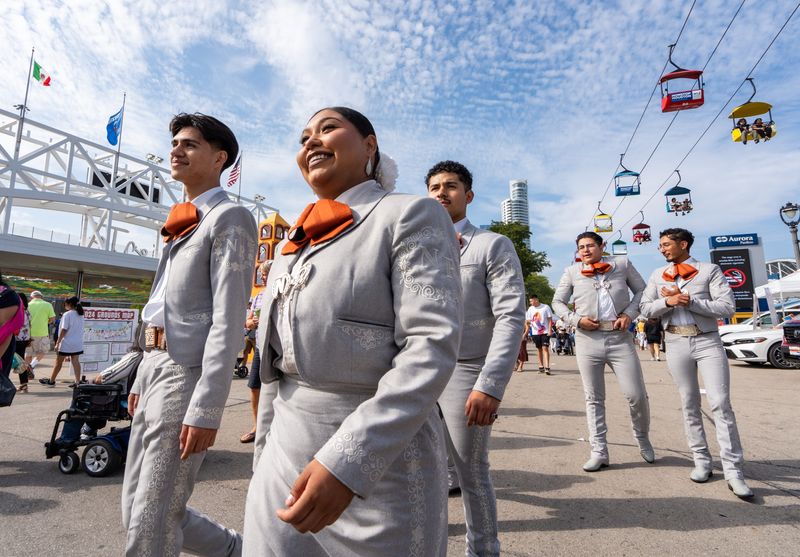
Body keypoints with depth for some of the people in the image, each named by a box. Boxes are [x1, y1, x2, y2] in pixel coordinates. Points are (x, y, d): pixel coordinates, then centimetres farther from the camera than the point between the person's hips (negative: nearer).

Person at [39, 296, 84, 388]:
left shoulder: (67, 314, -12)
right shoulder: (80, 315, 8)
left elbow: (64, 330, -15)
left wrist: (58, 342, -10)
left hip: (67, 343, -6)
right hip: (78, 343, 6)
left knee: (58, 362, 8)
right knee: (75, 361, 5)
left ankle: (51, 381, 21)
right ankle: (78, 381, 1)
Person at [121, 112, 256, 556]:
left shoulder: (229, 219, -9)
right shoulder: (181, 222, 19)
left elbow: (228, 320, -18)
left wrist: (206, 407, -22)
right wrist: (141, 380, 20)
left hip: (188, 373, -9)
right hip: (155, 368, 9)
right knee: (136, 510, 18)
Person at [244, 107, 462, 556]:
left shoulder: (411, 216, -9)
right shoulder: (292, 245, 13)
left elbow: (433, 345, -20)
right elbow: (276, 365, 15)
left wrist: (346, 462, -25)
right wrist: (263, 457, 17)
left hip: (381, 459, -6)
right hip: (286, 455, 6)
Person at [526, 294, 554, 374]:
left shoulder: (546, 307, -2)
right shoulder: (530, 309, 8)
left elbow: (550, 319, -1)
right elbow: (527, 321, 13)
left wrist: (549, 330, -8)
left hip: (545, 332, -4)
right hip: (535, 332, 4)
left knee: (545, 348, -12)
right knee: (539, 349, 10)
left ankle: (547, 367, -14)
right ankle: (541, 366, 19)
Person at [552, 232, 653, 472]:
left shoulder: (622, 264, 7)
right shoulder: (572, 272, 7)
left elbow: (641, 290, 13)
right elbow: (557, 302, 11)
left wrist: (629, 313, -3)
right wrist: (576, 319, -5)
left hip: (620, 338, 0)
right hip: (588, 340, 1)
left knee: (636, 394, 1)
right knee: (594, 398, 6)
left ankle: (643, 438, 31)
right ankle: (599, 452, 15)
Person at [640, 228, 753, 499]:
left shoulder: (709, 270, 1)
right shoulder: (657, 275, 11)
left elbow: (728, 307, -8)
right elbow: (645, 308, 4)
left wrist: (688, 300, -13)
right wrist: (668, 301, -13)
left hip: (707, 341, -3)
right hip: (676, 343, 3)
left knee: (720, 404, -5)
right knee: (690, 404, 8)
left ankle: (734, 471, 1)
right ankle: (702, 461, 18)